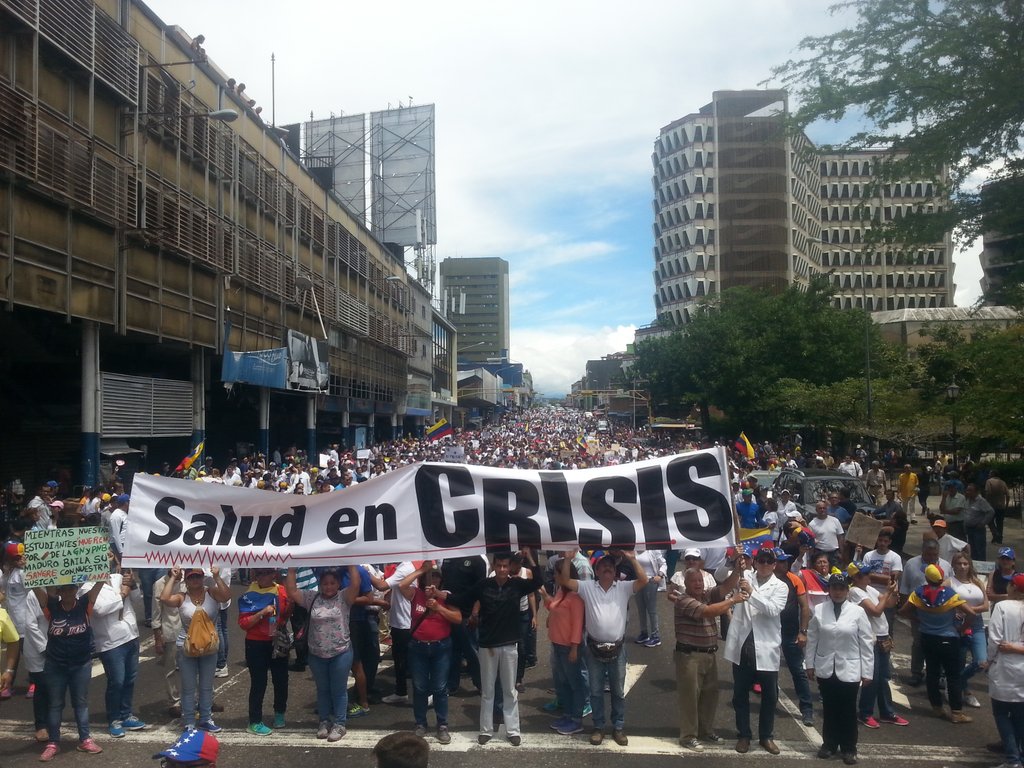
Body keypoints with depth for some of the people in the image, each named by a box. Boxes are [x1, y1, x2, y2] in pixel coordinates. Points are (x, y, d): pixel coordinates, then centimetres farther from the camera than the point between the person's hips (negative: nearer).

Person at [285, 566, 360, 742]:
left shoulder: (344, 597, -8)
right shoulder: (311, 597, 1)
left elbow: (355, 584, -26)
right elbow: (291, 591, -5)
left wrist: (351, 565, -28)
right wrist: (292, 569, -11)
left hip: (341, 654, -3)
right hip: (316, 655, 3)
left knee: (339, 690, 7)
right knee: (322, 689, 17)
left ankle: (339, 724, 17)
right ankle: (324, 721, 31)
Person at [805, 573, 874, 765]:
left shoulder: (858, 612, -6)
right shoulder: (819, 610, -2)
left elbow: (866, 643, -4)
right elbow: (812, 639, 4)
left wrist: (867, 671, -5)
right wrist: (810, 664, 4)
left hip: (849, 670, -1)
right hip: (826, 668, 1)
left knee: (848, 711, 8)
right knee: (829, 709, 13)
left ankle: (849, 748, 22)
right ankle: (829, 744, 28)